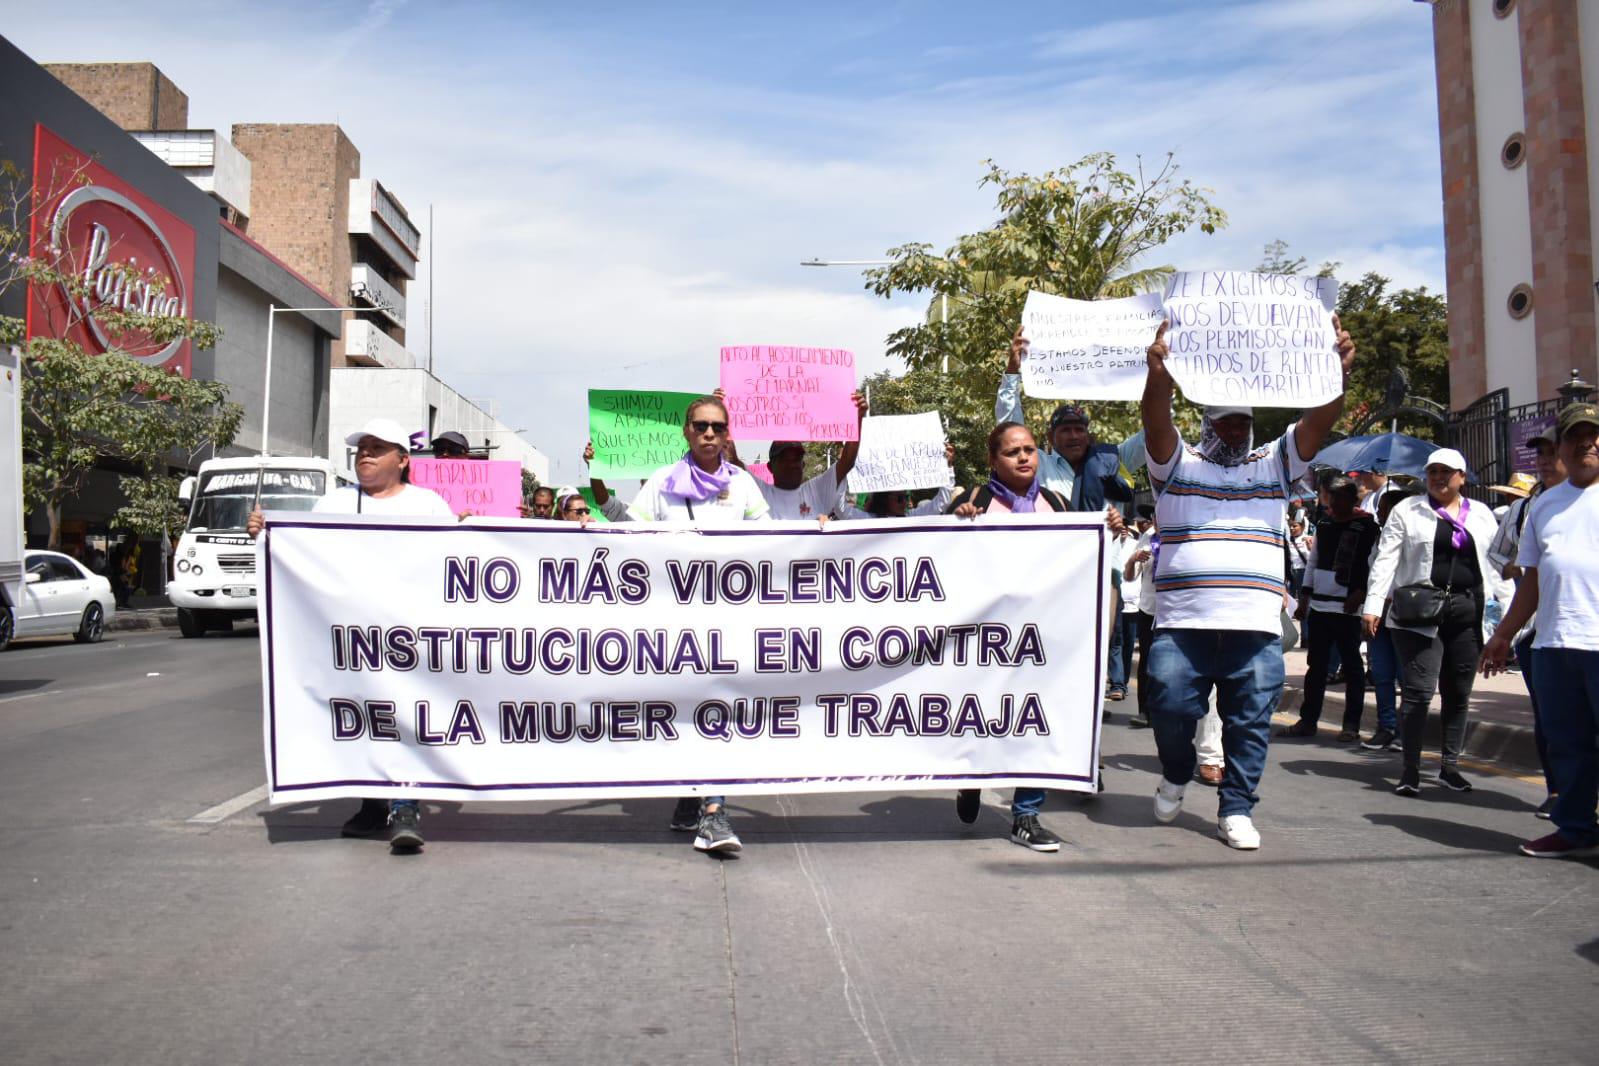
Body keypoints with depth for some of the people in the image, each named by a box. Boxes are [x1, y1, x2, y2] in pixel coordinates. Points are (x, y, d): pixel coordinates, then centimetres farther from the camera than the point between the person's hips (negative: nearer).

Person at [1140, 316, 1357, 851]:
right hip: (1182, 622, -2)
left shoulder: (1275, 464, 17)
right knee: (1171, 708, -4)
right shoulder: (1177, 463, 9)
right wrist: (1158, 371, -30)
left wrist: (1338, 370, -15)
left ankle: (1236, 809, 16)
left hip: (1256, 626, 2)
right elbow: (1156, 421, -10)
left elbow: (1319, 421, 3)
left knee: (1250, 721, 4)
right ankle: (1176, 775, 25)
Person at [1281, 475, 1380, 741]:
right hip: (1319, 605, 6)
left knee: (1352, 666, 3)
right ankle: (1307, 721, 17)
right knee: (1316, 666, 10)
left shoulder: (1367, 527, -4)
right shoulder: (1324, 526, 14)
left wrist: (1361, 593, -18)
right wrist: (1304, 598, 13)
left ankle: (1351, 725, 9)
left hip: (1347, 608, -6)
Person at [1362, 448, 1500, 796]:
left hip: (1467, 612, 3)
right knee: (1418, 691, -9)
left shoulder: (1482, 515, 14)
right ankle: (1411, 769, -3)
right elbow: (1386, 558, 0)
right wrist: (1373, 605, -9)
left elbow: (1496, 562, 14)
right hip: (1420, 612, -3)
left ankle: (1450, 765, 20)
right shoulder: (1407, 511, 5)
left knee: (1459, 693, 9)